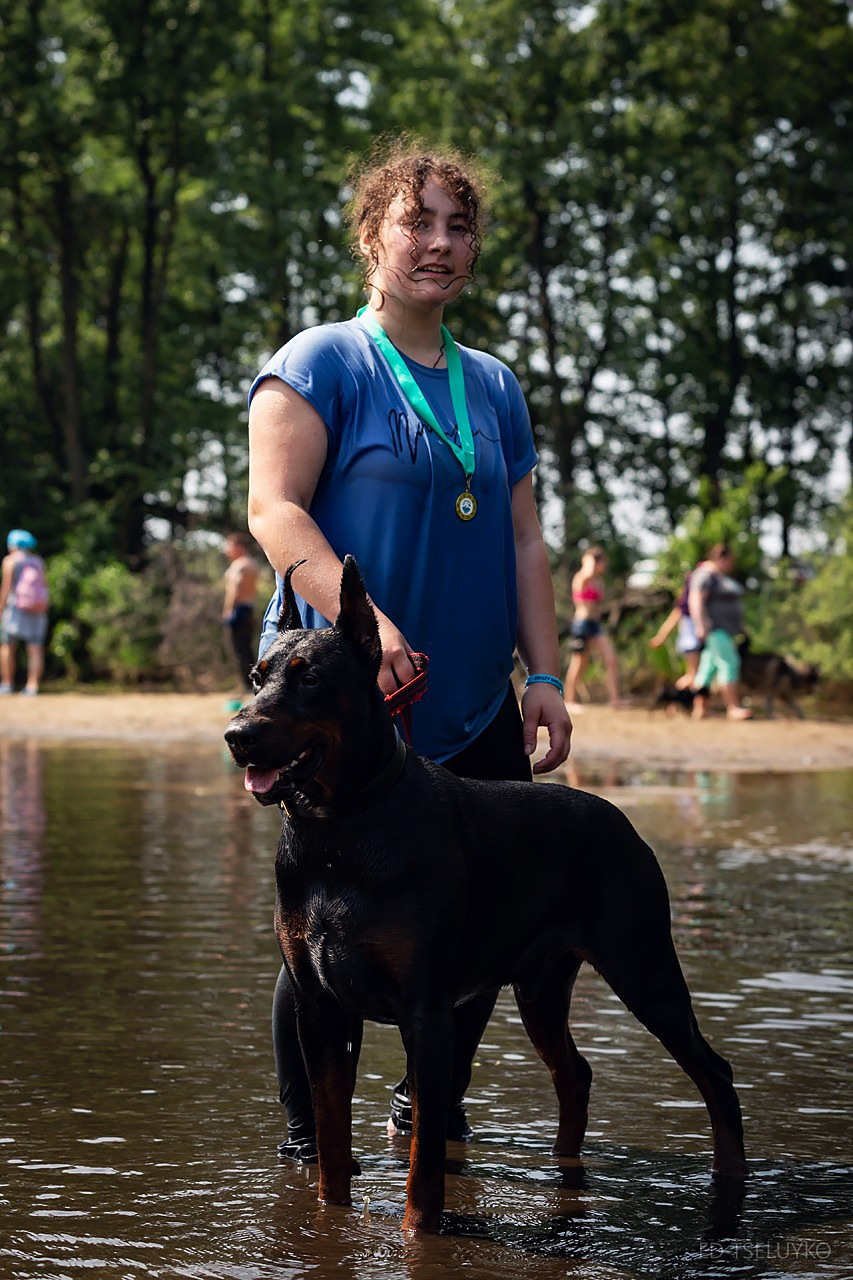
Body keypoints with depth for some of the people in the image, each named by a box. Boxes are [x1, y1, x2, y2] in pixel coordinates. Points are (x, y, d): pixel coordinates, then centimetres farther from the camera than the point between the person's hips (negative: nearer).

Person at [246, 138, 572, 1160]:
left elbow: (522, 541, 17)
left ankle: (427, 1101, 27)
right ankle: (308, 1142, 13)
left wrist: (545, 673, 8)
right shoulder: (321, 363, -2)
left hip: (477, 710, 6)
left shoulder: (494, 388, 17)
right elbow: (274, 510, -12)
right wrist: (364, 617, -25)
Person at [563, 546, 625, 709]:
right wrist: (589, 560, -16)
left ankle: (614, 699, -7)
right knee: (578, 665, 0)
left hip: (596, 623, 7)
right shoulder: (581, 578, -9)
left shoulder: (599, 581, 15)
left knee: (612, 660, -6)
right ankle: (570, 701, 10)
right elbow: (588, 573, -31)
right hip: (582, 622, -7)